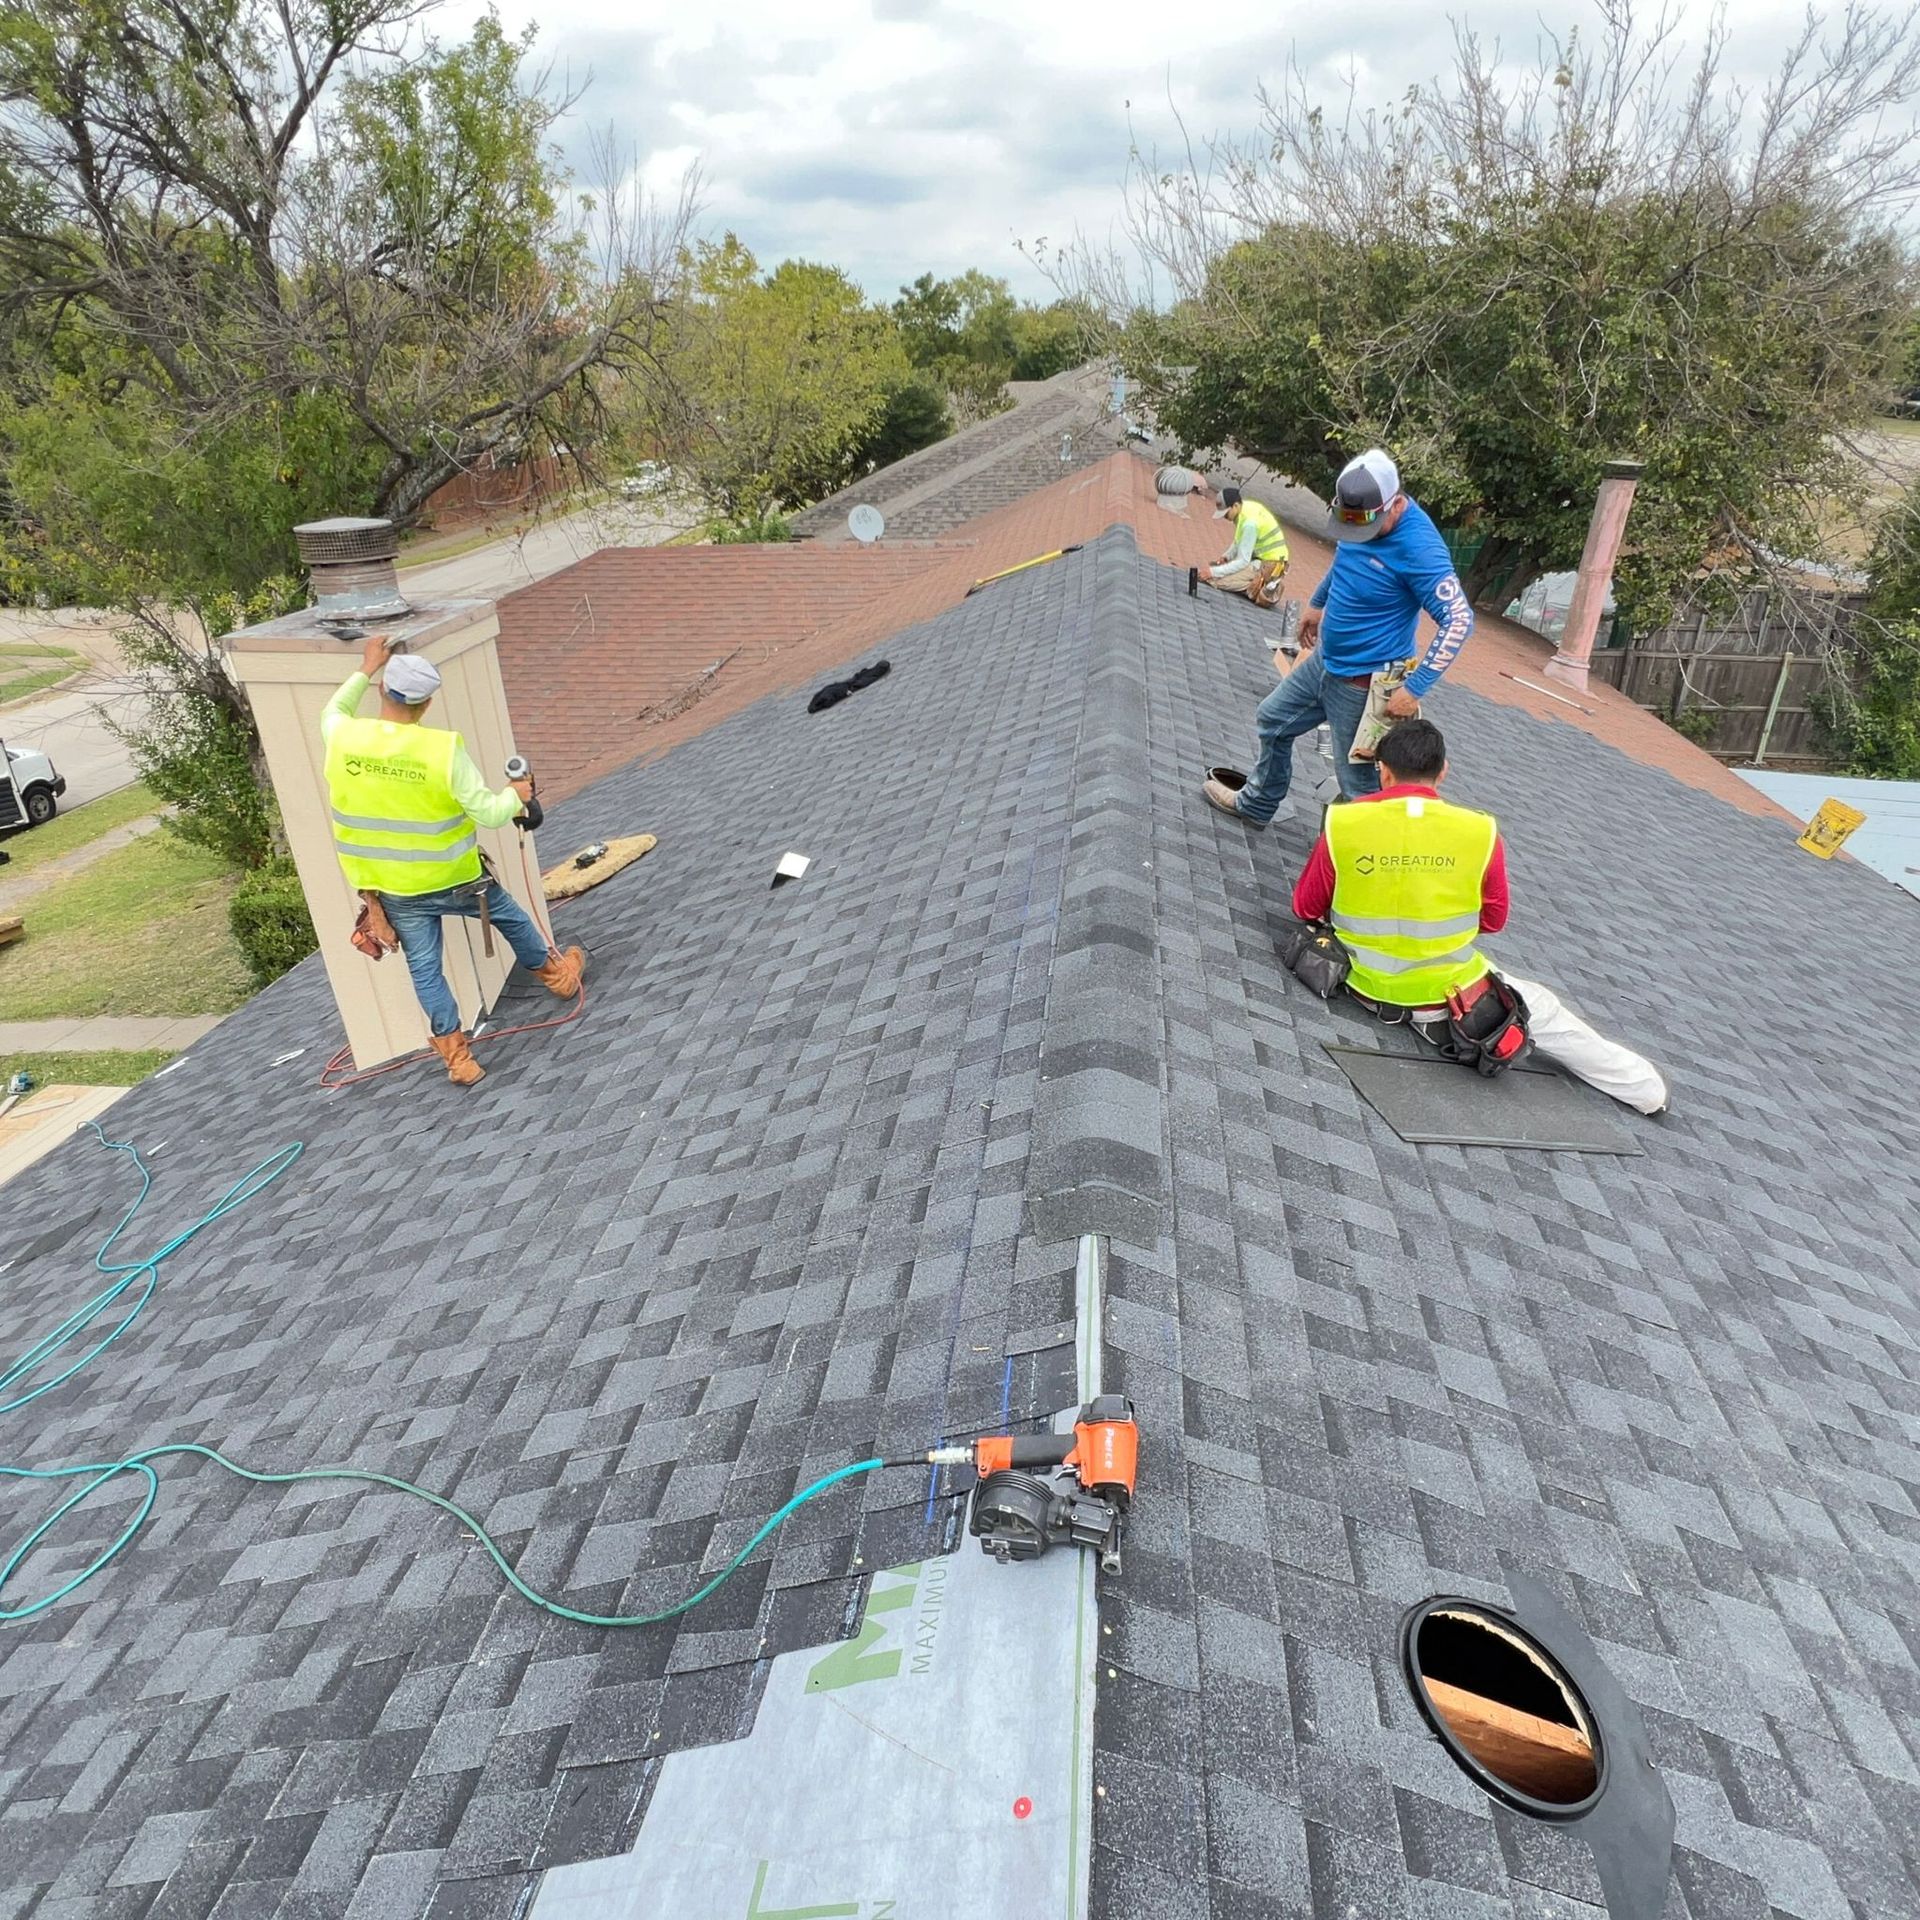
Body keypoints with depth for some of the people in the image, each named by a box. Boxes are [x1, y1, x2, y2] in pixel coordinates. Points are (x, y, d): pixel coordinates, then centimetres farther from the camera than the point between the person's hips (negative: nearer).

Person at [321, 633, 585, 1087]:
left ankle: (456, 1057, 18)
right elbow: (488, 815, -20)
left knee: (424, 970, 13)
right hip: (452, 879, -2)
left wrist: (365, 670, 19)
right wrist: (516, 795, 0)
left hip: (393, 891, 3)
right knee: (511, 917, 25)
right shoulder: (442, 749, -24)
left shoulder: (343, 739, -12)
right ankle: (556, 974, 49)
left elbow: (332, 712, 15)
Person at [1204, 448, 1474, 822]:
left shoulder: (1419, 548, -29)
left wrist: (1414, 688, -31)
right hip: (1326, 660, 9)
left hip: (1363, 683, -9)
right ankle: (1256, 805, 45)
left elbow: (1460, 619, -29)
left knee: (1359, 782, -1)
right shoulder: (1359, 514, -5)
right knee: (1272, 721, 24)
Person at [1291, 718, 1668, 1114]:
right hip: (1446, 993, -1)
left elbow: (1306, 907, 0)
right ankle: (1642, 1086, 33)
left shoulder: (1341, 824, -13)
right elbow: (1494, 920, 3)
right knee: (1543, 1010, 21)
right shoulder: (1480, 832, -11)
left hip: (1364, 984, 1)